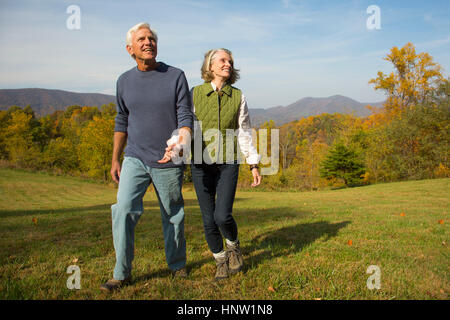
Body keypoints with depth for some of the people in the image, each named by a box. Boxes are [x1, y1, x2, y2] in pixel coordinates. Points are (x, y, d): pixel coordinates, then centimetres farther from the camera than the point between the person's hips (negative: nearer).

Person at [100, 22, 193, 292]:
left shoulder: (176, 76, -3)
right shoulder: (125, 81, 6)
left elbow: (185, 116, -5)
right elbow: (122, 122, 14)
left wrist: (183, 142, -26)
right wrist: (115, 160, 13)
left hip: (168, 162, -2)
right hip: (135, 159, 2)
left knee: (173, 216, 9)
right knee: (124, 210, -12)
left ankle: (177, 265, 29)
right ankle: (122, 274, 1)